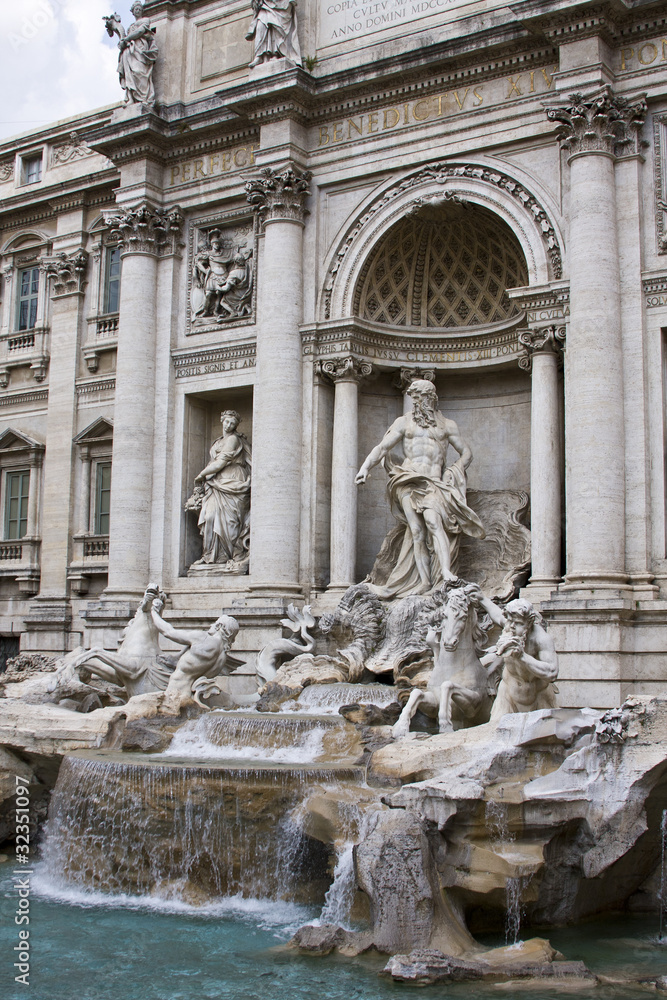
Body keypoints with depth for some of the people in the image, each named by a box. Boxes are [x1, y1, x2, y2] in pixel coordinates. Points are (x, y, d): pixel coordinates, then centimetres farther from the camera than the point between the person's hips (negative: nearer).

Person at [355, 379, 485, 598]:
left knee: (433, 522, -27)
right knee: (417, 532, -12)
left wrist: (452, 472, 4)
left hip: (434, 483, -1)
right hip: (409, 481, 1)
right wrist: (365, 467, -7)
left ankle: (446, 573, -38)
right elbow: (382, 448, 10)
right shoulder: (404, 422, 17)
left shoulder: (447, 425, 18)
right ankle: (425, 584, -15)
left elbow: (466, 453, 21)